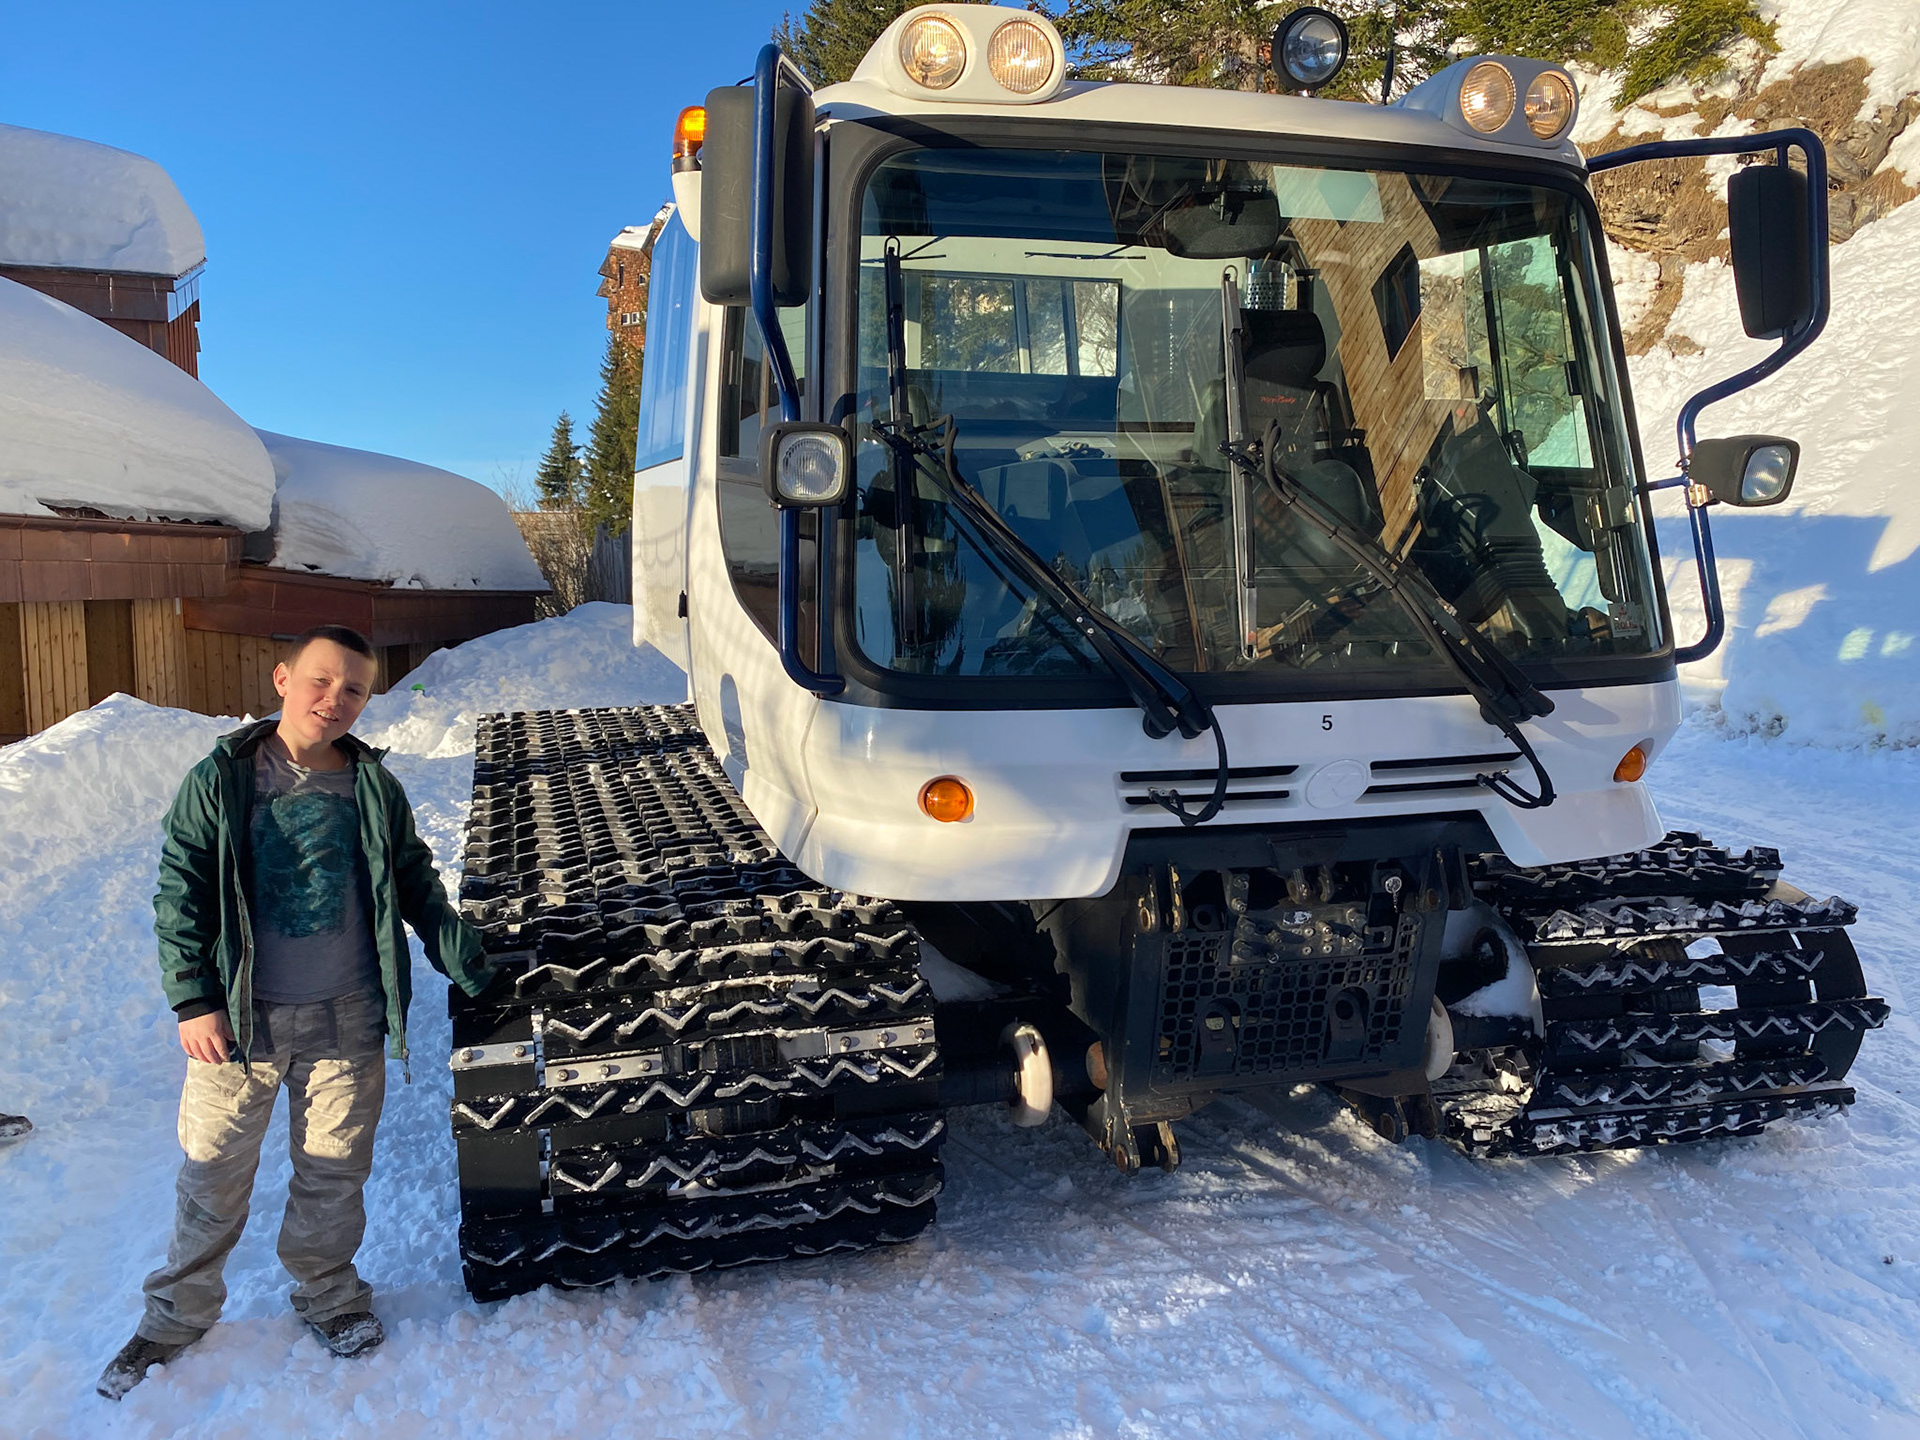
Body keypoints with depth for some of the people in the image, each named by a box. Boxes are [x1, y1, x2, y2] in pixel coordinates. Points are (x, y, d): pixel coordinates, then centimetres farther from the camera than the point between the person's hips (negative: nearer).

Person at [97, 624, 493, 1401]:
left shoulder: (375, 787, 2)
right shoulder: (219, 780, -5)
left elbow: (416, 884, 12)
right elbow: (180, 894, -4)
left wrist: (465, 961, 10)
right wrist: (193, 1000, -9)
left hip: (346, 1018, 2)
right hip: (239, 1018, -1)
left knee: (335, 1168, 13)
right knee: (213, 1170, 10)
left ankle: (326, 1292, 34)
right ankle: (177, 1313, 31)